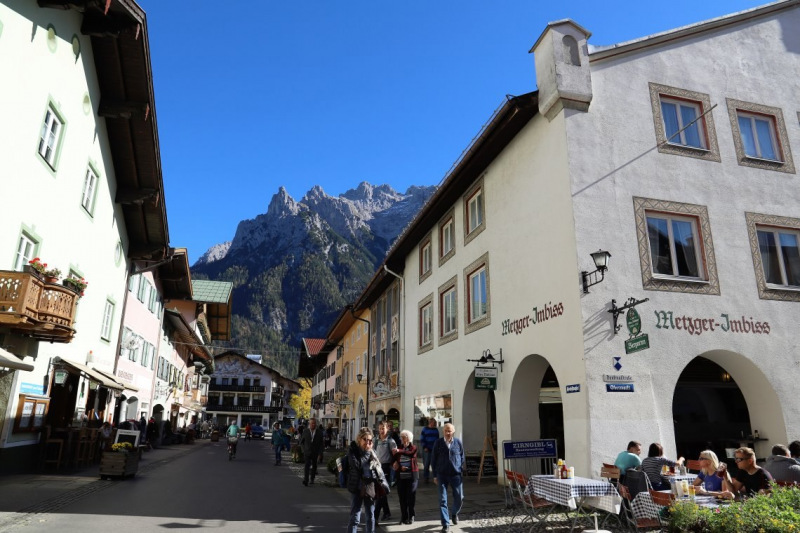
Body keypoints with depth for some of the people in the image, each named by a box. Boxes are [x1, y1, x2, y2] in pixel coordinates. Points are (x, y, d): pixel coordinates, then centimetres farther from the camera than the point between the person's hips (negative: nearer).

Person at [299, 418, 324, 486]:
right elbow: (301, 442, 10)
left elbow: (321, 444, -2)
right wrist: (304, 449, 2)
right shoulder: (305, 431, -1)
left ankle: (312, 479, 30)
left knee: (314, 466, 12)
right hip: (307, 452, -1)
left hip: (315, 453, 1)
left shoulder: (319, 432, -3)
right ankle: (305, 480, -21)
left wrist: (320, 454, -7)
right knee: (307, 465, -16)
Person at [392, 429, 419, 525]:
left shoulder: (413, 447, 1)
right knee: (402, 497, 2)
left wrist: (399, 451, -31)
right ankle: (404, 516, 13)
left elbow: (411, 453, -23)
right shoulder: (398, 448, 11)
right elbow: (394, 461, 9)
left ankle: (411, 517, 12)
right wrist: (397, 466, -12)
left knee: (411, 496, 0)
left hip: (412, 476, -3)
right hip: (400, 476, 3)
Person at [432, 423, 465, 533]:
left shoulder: (458, 442, 1)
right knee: (442, 500, -1)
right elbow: (434, 460, 4)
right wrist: (435, 475, 2)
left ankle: (454, 513, 36)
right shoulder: (438, 443, -1)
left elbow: (462, 458, 8)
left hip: (456, 474, 1)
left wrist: (462, 472, 4)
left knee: (459, 497, 5)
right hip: (442, 475, -1)